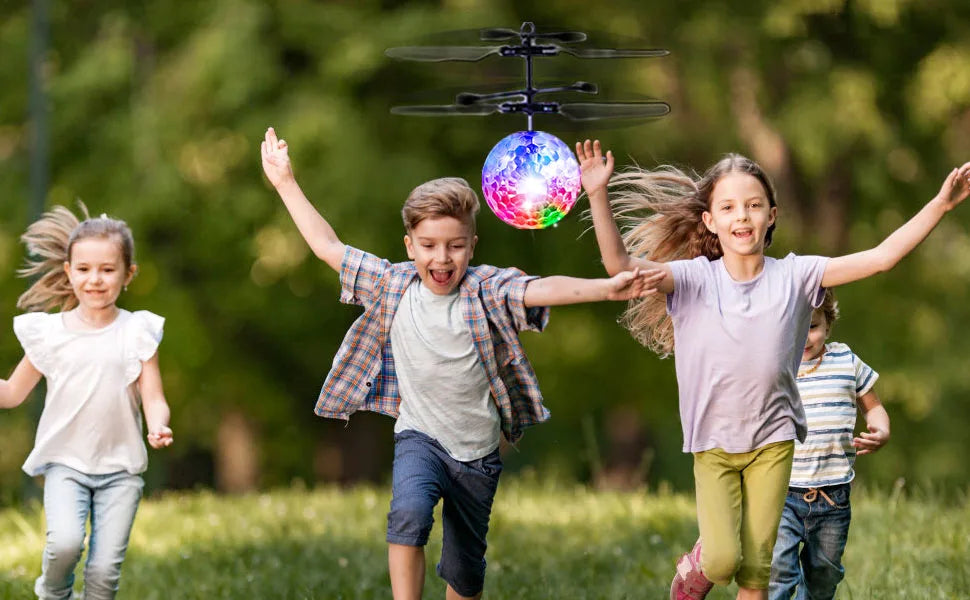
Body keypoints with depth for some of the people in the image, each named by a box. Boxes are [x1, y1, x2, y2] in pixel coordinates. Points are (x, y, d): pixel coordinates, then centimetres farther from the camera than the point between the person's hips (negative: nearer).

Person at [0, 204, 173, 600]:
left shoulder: (137, 332, 0)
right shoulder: (48, 333, 1)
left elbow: (153, 399, -3)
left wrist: (158, 428, -25)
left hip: (119, 467, 0)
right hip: (65, 462, 0)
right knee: (65, 543, -23)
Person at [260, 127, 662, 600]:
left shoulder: (485, 290, -11)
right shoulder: (392, 285, -3)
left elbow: (541, 290, -28)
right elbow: (328, 247, 6)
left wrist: (607, 289, -45)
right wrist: (286, 184, 9)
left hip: (477, 454, 0)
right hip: (419, 438, 0)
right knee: (409, 512, -32)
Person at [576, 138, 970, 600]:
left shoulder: (794, 276, -4)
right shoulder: (694, 279, -8)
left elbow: (881, 257, -6)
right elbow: (621, 264, -22)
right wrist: (598, 196, -34)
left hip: (772, 442, 1)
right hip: (713, 442, -1)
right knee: (722, 559, -14)